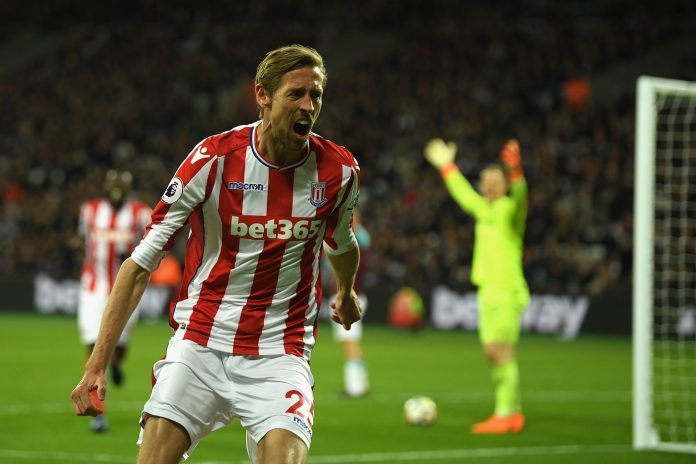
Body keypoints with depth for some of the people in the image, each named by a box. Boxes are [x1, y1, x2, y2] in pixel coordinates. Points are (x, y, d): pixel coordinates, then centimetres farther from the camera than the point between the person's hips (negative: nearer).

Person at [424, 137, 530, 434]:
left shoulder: (510, 209, -6)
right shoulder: (484, 210, 17)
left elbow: (519, 197, -28)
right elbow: (464, 194, 35)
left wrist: (515, 172, -47)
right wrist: (447, 167, 44)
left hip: (507, 290, -8)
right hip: (487, 290, 8)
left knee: (502, 349, -13)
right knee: (492, 353, 7)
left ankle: (505, 415, -14)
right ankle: (513, 413, 13)